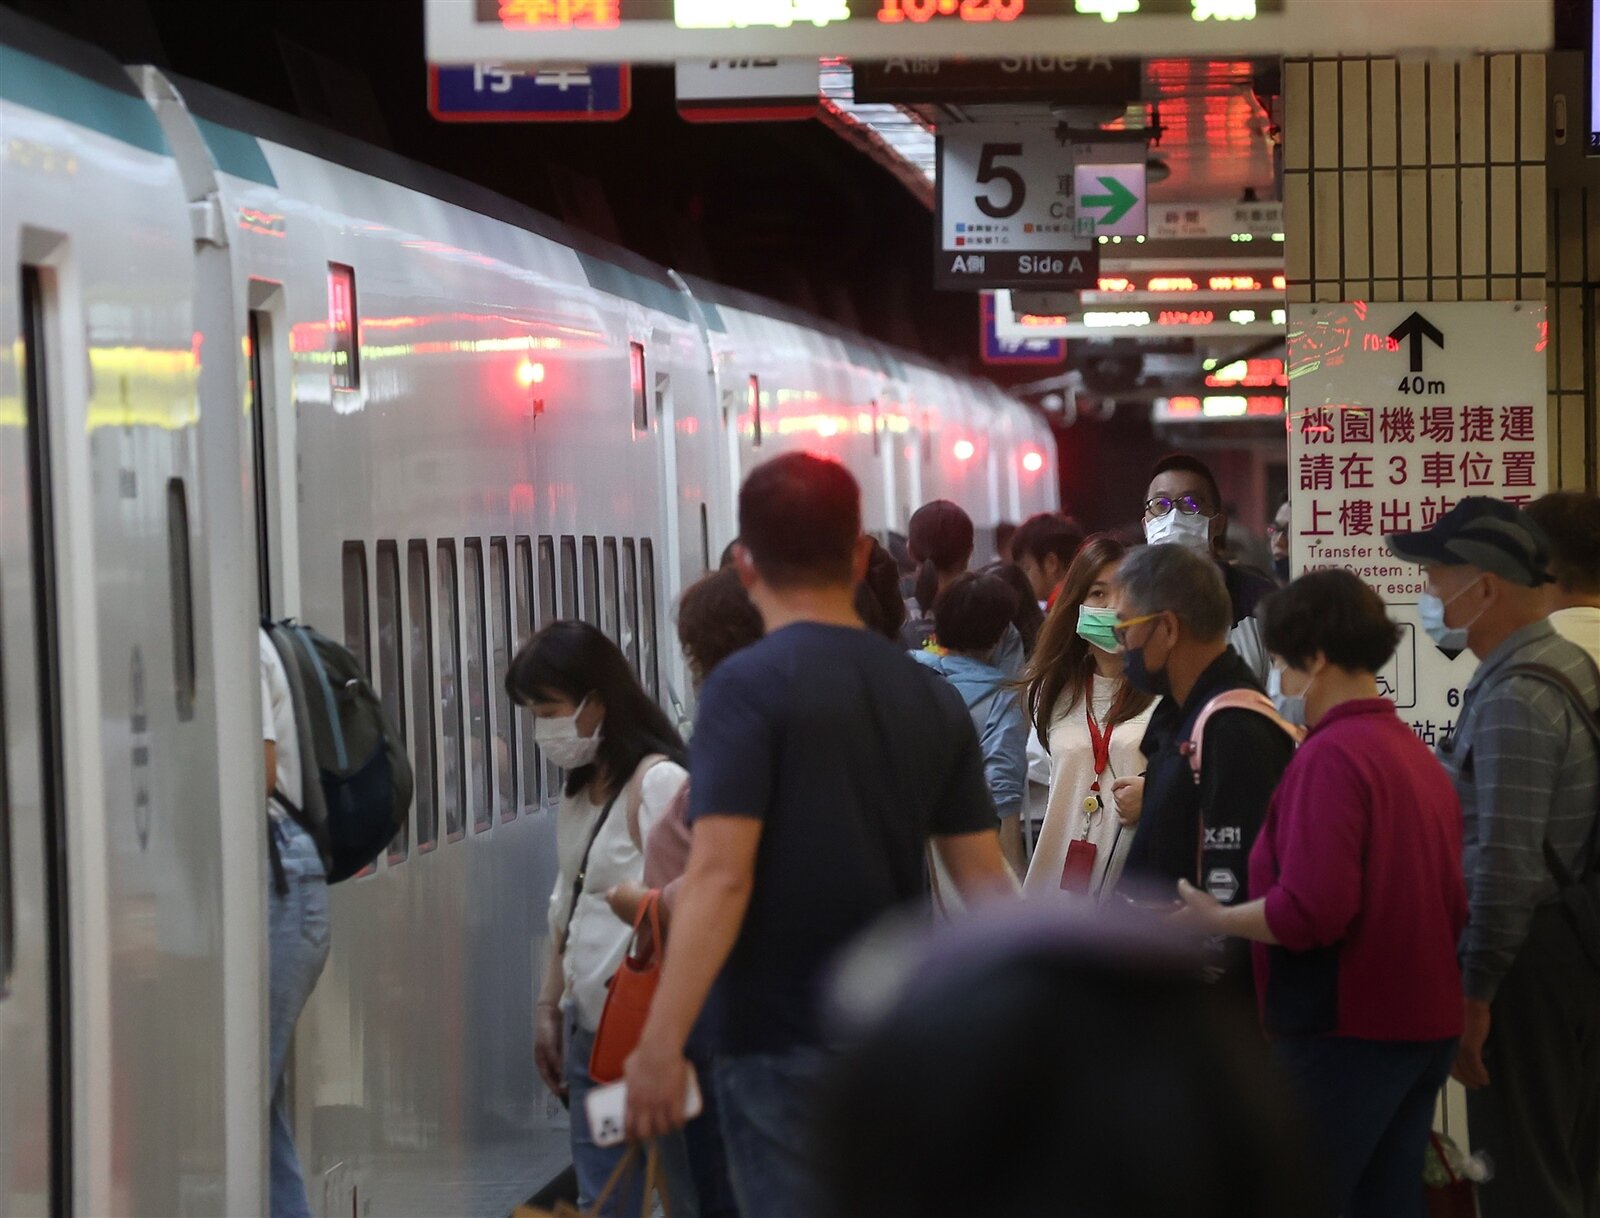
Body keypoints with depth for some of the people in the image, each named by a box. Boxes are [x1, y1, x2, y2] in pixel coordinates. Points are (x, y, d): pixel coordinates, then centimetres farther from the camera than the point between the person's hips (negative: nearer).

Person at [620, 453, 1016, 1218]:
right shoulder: (929, 697, 7)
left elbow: (720, 876, -20)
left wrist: (661, 1042, -20)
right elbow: (985, 881, 8)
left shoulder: (748, 688, -11)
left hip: (784, 1045, -5)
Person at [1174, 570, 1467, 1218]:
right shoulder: (1415, 752, 10)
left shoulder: (1330, 756, -16)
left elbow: (1310, 912, -23)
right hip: (1425, 1020, 9)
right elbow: (1451, 901, 14)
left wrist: (1215, 919, -10)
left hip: (1348, 1027, -9)